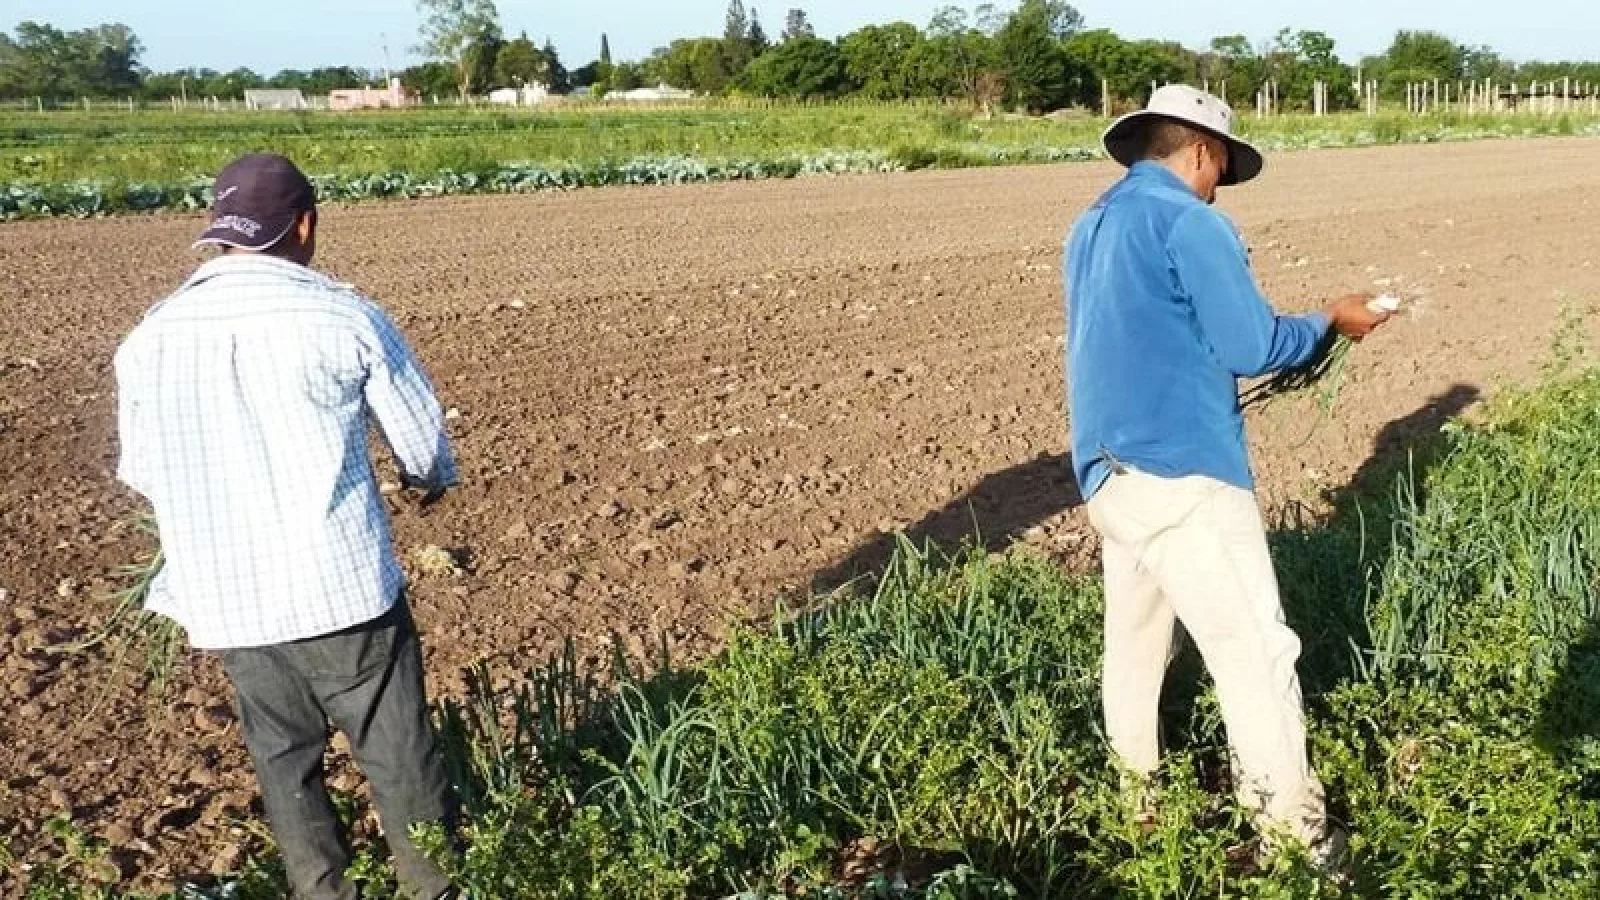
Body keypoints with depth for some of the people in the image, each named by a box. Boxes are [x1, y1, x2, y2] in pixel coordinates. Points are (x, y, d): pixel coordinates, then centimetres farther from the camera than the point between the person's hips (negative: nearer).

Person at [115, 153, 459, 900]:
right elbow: (423, 441, -2)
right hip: (343, 587, -4)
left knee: (283, 761, 21)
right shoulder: (345, 317, -12)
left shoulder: (147, 339, -1)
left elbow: (139, 475, 11)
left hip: (226, 602, 4)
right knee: (400, 756, 10)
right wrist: (430, 482, 21)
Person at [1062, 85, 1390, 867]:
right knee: (1255, 648, -2)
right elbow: (1252, 346, -10)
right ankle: (1291, 827, 5)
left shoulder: (1092, 226, 16)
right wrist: (1331, 320, 6)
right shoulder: (1187, 220, -10)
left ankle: (1136, 791, 30)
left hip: (1108, 472, 9)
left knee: (1134, 634, 18)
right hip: (1178, 474, -9)